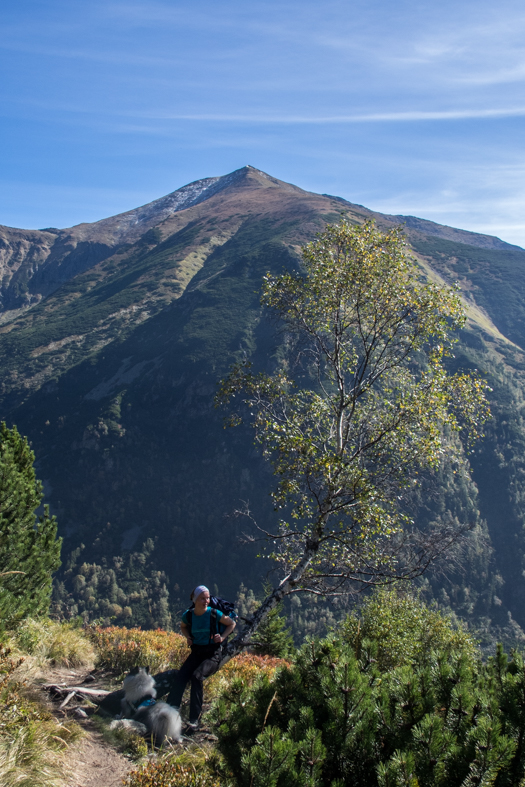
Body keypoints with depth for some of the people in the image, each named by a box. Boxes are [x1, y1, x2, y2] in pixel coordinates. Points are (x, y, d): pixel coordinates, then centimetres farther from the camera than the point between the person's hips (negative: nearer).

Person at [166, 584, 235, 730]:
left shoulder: (214, 614, -14)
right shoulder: (188, 615, -4)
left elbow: (232, 624, 2)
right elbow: (183, 627, 20)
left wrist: (222, 637, -12)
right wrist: (188, 637, 0)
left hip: (212, 651, -4)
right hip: (196, 651, 4)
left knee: (196, 677, -23)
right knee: (180, 677, -13)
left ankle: (195, 719, -17)